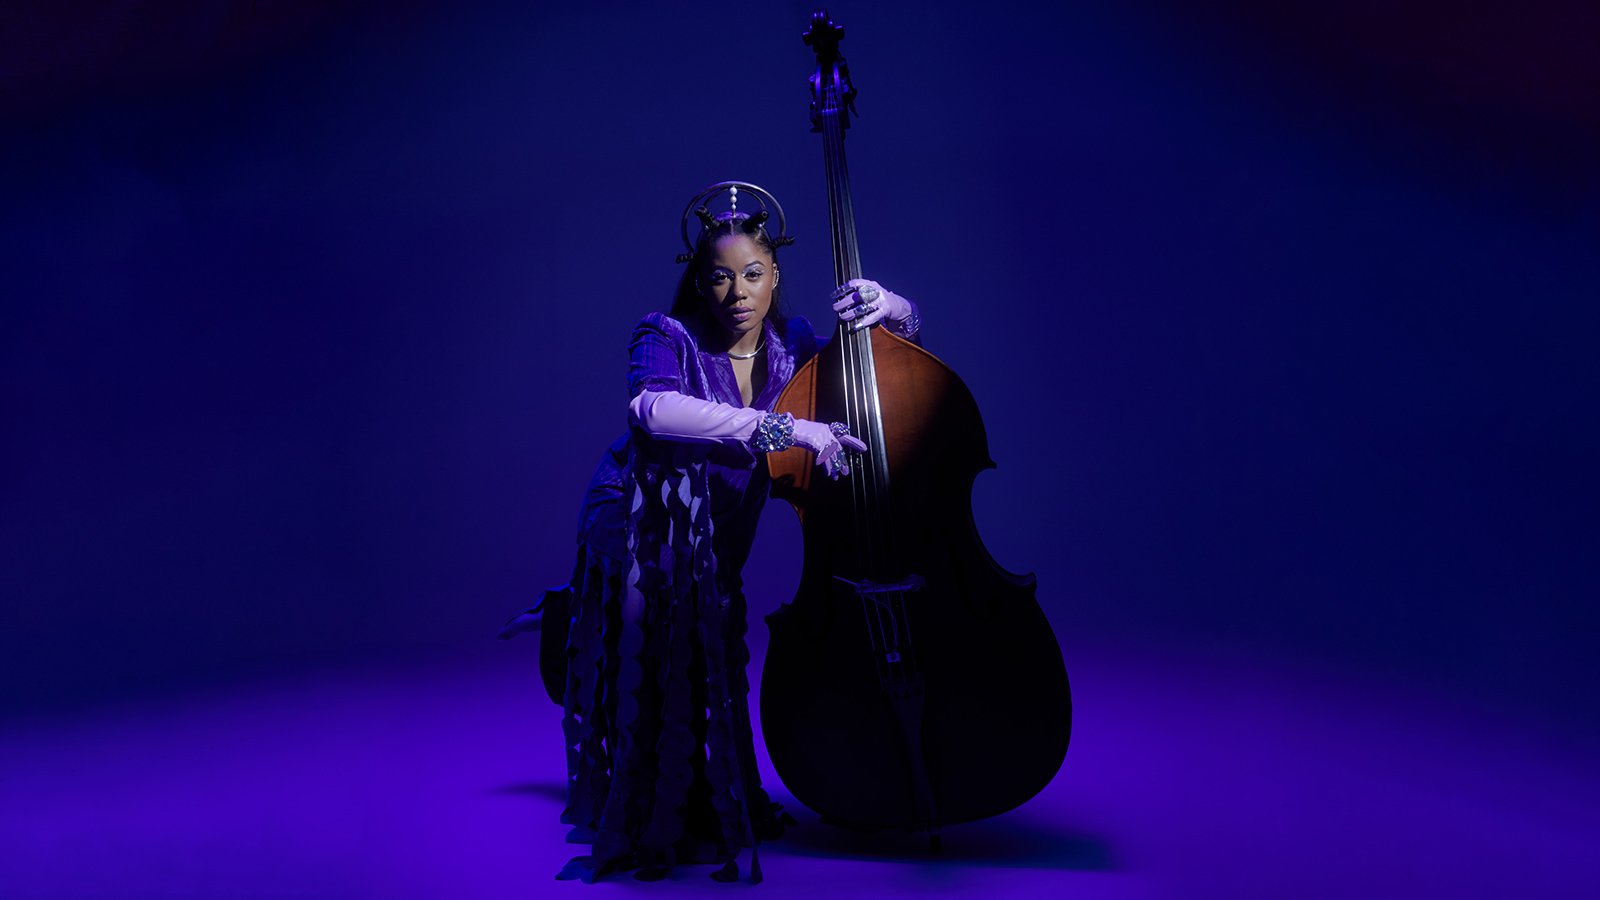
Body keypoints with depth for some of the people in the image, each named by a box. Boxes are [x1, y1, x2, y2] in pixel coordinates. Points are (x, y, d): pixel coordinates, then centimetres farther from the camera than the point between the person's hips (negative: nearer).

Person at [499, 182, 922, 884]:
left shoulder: (793, 344, -4)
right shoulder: (668, 338, -16)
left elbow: (904, 350, 5)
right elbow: (652, 408, -39)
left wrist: (888, 309, -20)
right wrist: (787, 428, -44)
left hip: (718, 537, 5)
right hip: (640, 520, -5)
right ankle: (659, 823, -8)